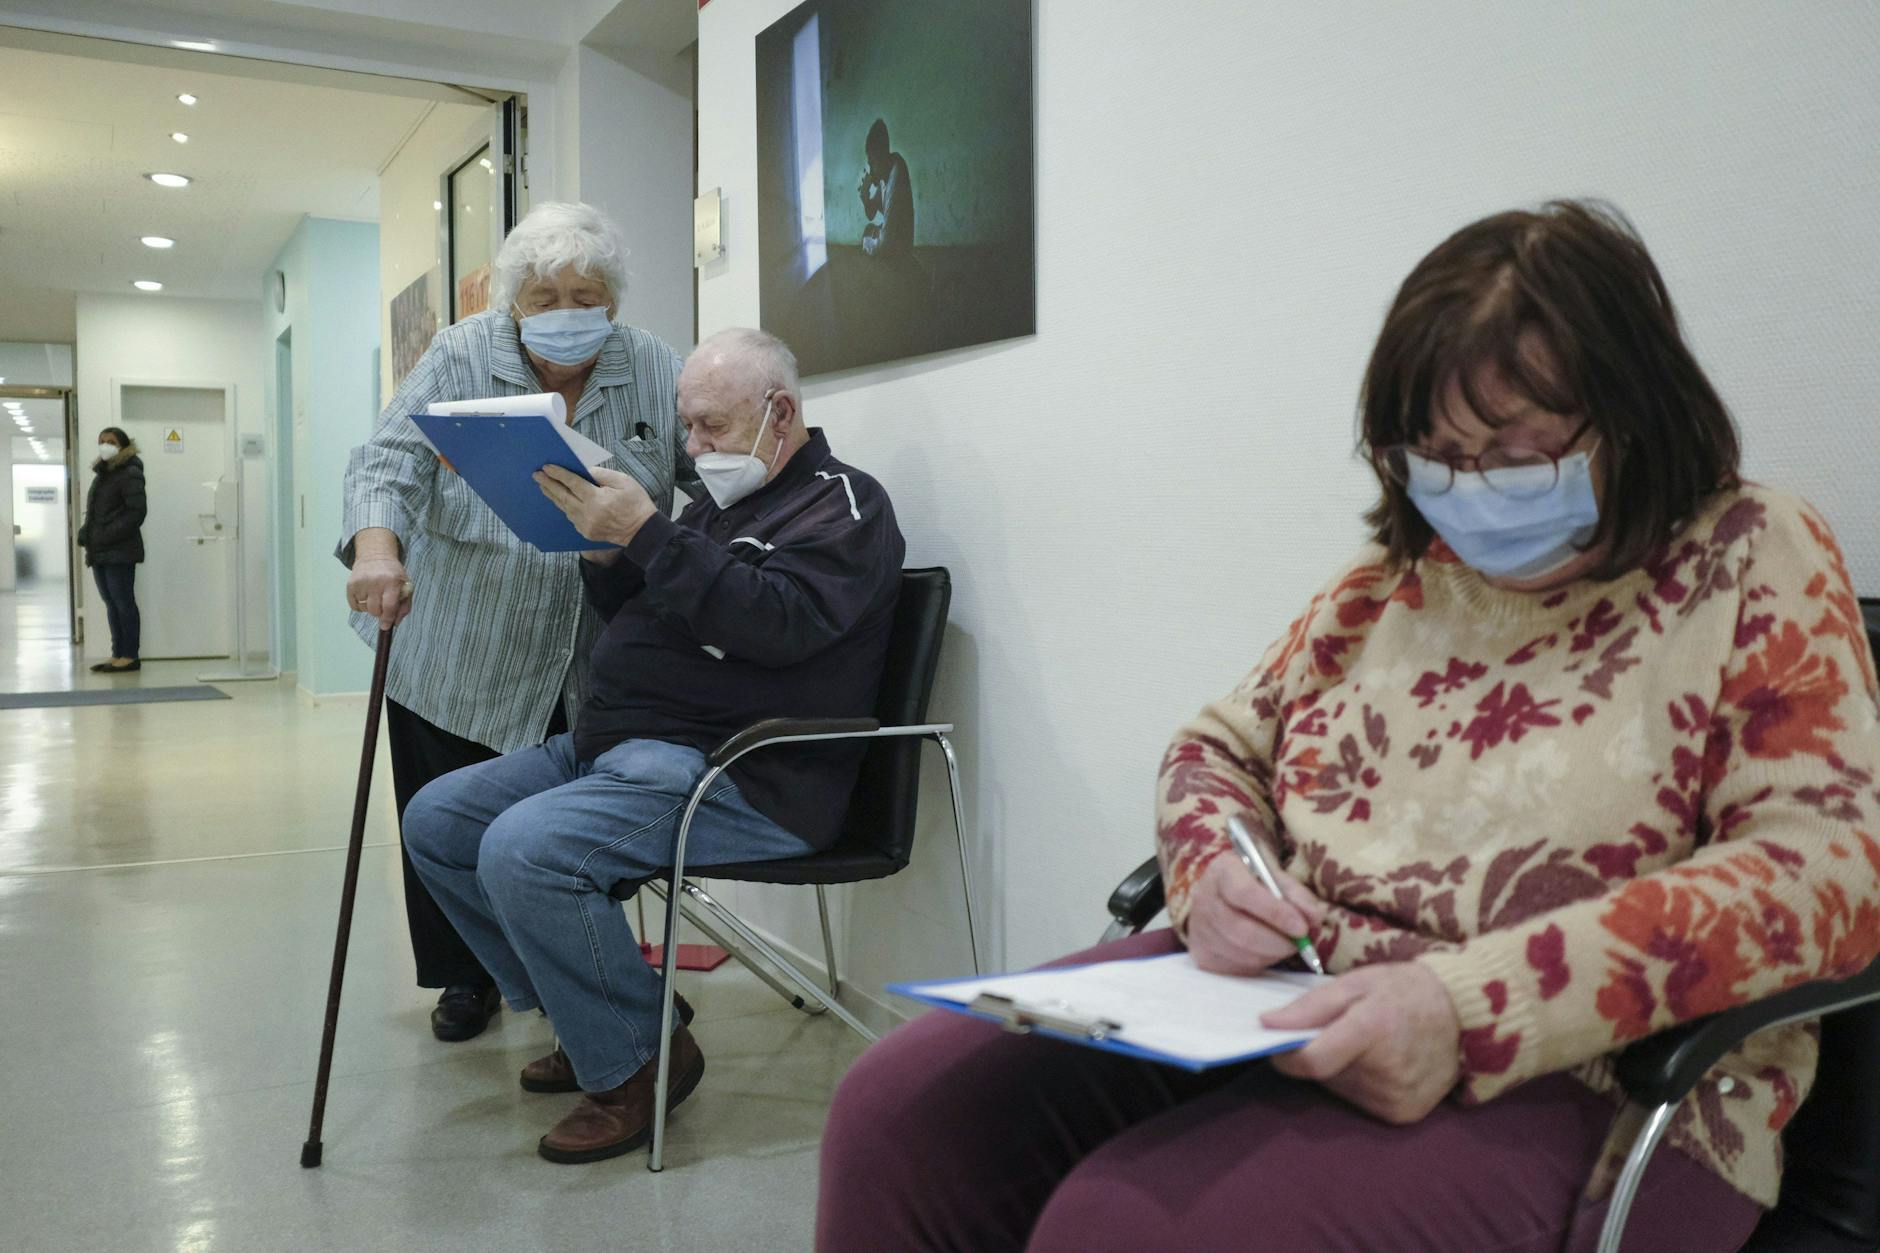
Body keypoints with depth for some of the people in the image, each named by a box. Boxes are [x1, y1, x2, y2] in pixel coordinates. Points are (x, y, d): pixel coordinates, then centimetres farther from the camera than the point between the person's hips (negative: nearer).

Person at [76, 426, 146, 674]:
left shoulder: (130, 474, -7)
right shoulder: (101, 474, 19)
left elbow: (137, 512, -15)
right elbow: (93, 511, 23)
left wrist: (107, 536, -18)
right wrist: (85, 533, 5)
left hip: (120, 552, -8)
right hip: (99, 552, 8)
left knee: (123, 602, -5)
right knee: (111, 603, 10)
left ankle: (130, 657, -1)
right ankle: (118, 654, 14)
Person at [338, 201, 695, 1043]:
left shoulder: (655, 372, 0)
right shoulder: (458, 359, -6)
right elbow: (389, 461, -15)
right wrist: (376, 546, -35)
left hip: (597, 676, 2)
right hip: (461, 665, -1)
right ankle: (466, 977, 30)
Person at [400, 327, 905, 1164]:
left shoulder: (842, 504, -5)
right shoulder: (724, 504, 21)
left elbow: (780, 623, -23)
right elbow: (632, 614, 24)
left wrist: (646, 533, -24)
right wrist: (602, 547, 4)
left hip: (737, 776, -10)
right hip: (611, 744, 10)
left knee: (523, 850, -28)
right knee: (436, 821, 6)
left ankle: (636, 1061, -7)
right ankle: (585, 1017, 14)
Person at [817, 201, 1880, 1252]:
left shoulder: (1757, 565, 0)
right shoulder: (1398, 572, 14)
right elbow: (1221, 748, 19)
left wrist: (1472, 1008, -25)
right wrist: (1214, 869, -7)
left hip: (1563, 1081, -4)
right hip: (1269, 1002, 5)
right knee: (903, 1110, -14)